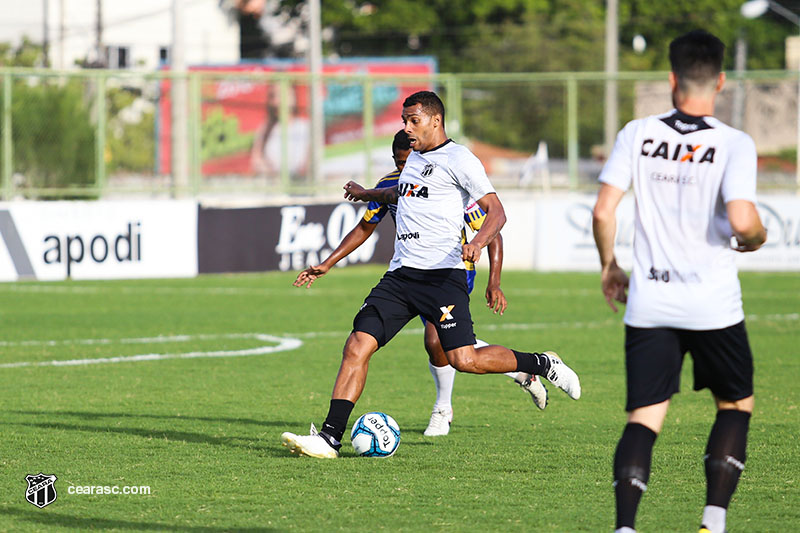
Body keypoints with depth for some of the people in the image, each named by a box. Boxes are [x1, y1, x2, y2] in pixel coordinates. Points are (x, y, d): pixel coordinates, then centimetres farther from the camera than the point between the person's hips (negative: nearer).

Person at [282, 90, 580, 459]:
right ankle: (329, 438, -10)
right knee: (357, 346, -8)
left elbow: (496, 211, -10)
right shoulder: (415, 158, 20)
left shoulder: (458, 159, -4)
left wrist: (477, 243, -29)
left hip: (441, 274, -7)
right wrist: (368, 194, 59)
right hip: (400, 274, 7)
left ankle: (543, 365, 7)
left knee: (465, 359, -16)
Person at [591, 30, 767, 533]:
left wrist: (609, 265, 14)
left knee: (643, 419, 3)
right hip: (714, 304, -2)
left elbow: (603, 211, -3)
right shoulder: (734, 144, -9)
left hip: (649, 303, 2)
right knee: (736, 406, 19)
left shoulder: (638, 134, 0)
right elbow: (742, 221, -21)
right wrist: (756, 238, 3)